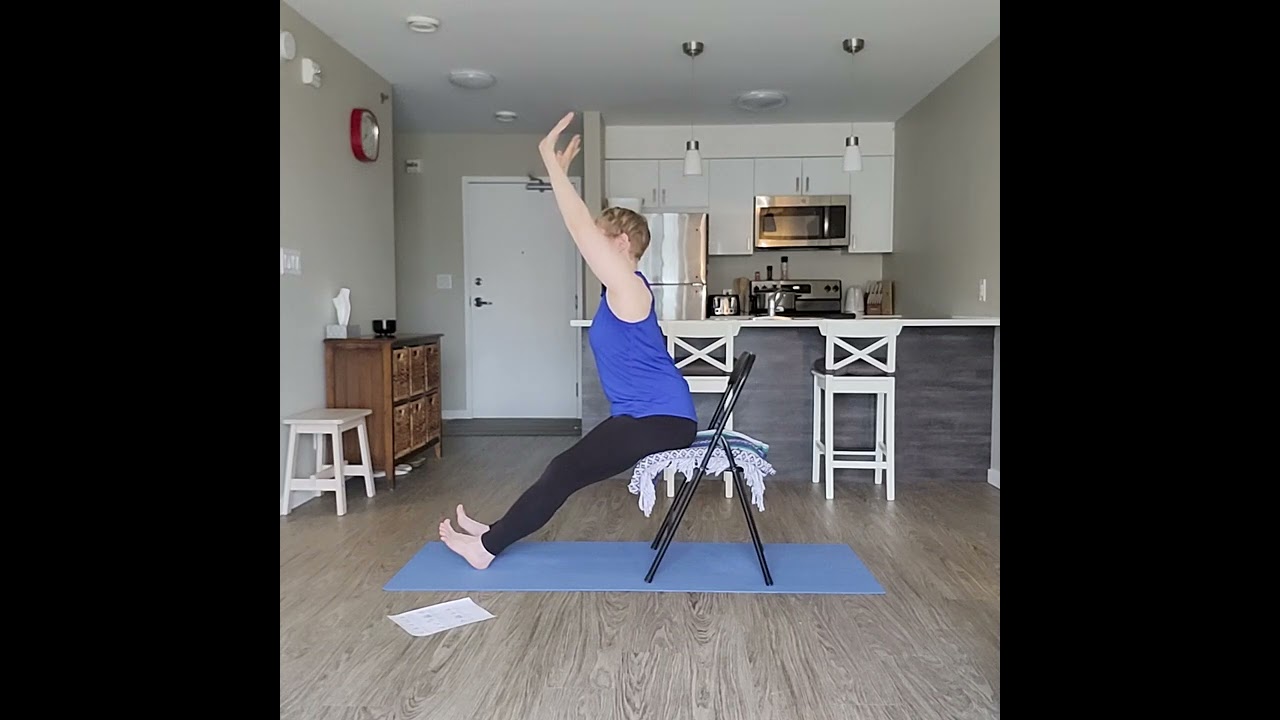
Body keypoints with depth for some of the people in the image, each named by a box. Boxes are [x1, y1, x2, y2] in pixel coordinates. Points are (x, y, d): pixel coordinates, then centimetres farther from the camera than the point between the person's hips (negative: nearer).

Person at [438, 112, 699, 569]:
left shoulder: (628, 288, -15)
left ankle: (488, 546, 5)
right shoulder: (621, 290, 13)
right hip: (651, 414, 10)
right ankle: (497, 533, 25)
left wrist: (551, 163, -15)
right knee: (567, 469, 14)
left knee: (565, 471, -7)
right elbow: (585, 229, 17)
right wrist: (561, 171, 18)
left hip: (660, 419, -10)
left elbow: (581, 228, -20)